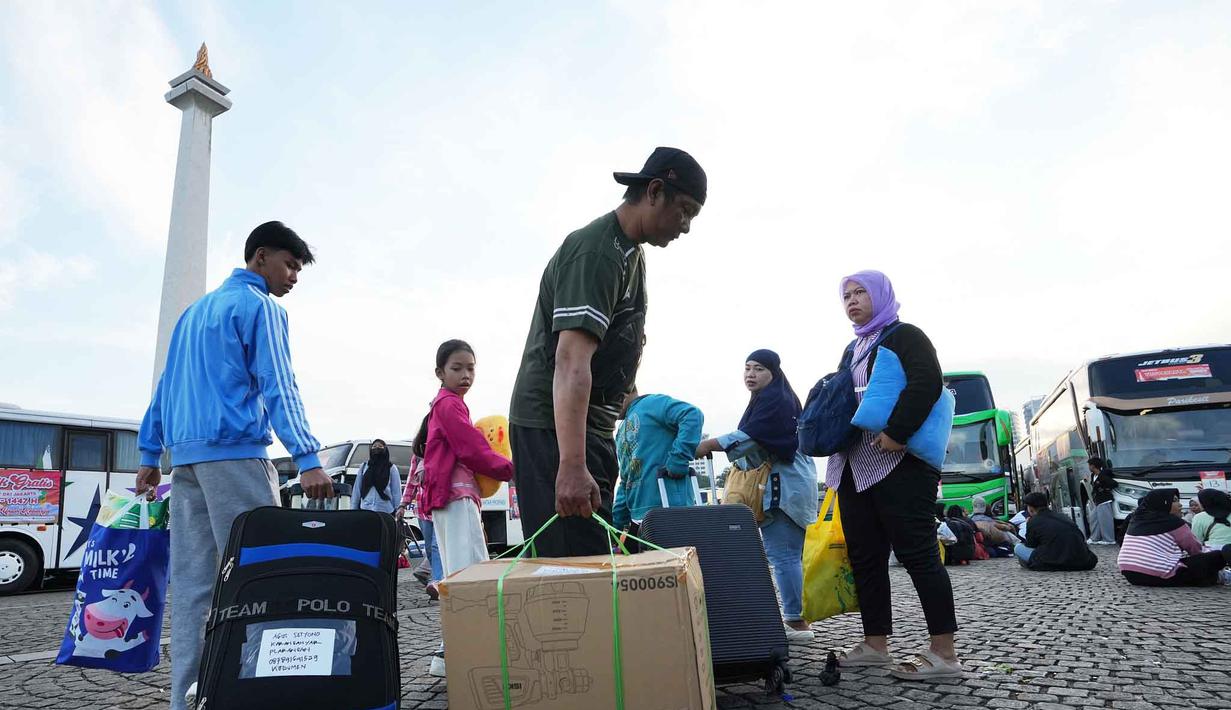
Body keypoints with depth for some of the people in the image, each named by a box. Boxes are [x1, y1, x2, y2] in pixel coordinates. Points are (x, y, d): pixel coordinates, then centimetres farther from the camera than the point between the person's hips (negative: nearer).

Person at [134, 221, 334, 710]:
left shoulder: (195, 310, 24)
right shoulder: (260, 306, -2)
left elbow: (166, 385, 23)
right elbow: (278, 386, -13)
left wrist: (150, 456, 25)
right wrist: (308, 457, -20)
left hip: (185, 455, 8)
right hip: (234, 452, -8)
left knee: (191, 580, 6)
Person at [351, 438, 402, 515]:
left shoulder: (391, 468, 7)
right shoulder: (364, 467, 14)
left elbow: (397, 492, 3)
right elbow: (357, 490, 13)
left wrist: (398, 510, -3)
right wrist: (353, 509, 8)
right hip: (365, 509, 2)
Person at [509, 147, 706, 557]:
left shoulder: (631, 251, 14)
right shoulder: (597, 252, -20)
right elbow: (571, 359, -31)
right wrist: (572, 466, -38)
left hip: (591, 423, 10)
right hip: (555, 426, -10)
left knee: (599, 549, 13)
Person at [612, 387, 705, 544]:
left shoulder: (650, 404, -4)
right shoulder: (622, 432, 22)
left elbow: (692, 415, -21)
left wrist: (677, 462, -23)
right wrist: (616, 523, 17)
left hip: (670, 510, -9)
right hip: (639, 519, 9)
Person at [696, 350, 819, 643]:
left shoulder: (773, 399, -10)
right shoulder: (766, 399, 22)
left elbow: (753, 437, -20)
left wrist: (709, 445, -17)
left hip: (782, 486, -11)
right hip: (780, 485, 11)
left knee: (782, 555, -10)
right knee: (789, 554, 11)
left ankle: (796, 621, -6)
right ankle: (797, 619, 16)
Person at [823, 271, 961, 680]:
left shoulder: (905, 336, -1)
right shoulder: (853, 349, 23)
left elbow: (928, 382, -17)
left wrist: (897, 433, -24)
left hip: (898, 462, -8)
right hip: (855, 466, 8)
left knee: (916, 553, -7)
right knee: (864, 555, 8)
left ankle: (944, 654, -1)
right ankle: (875, 644, 16)